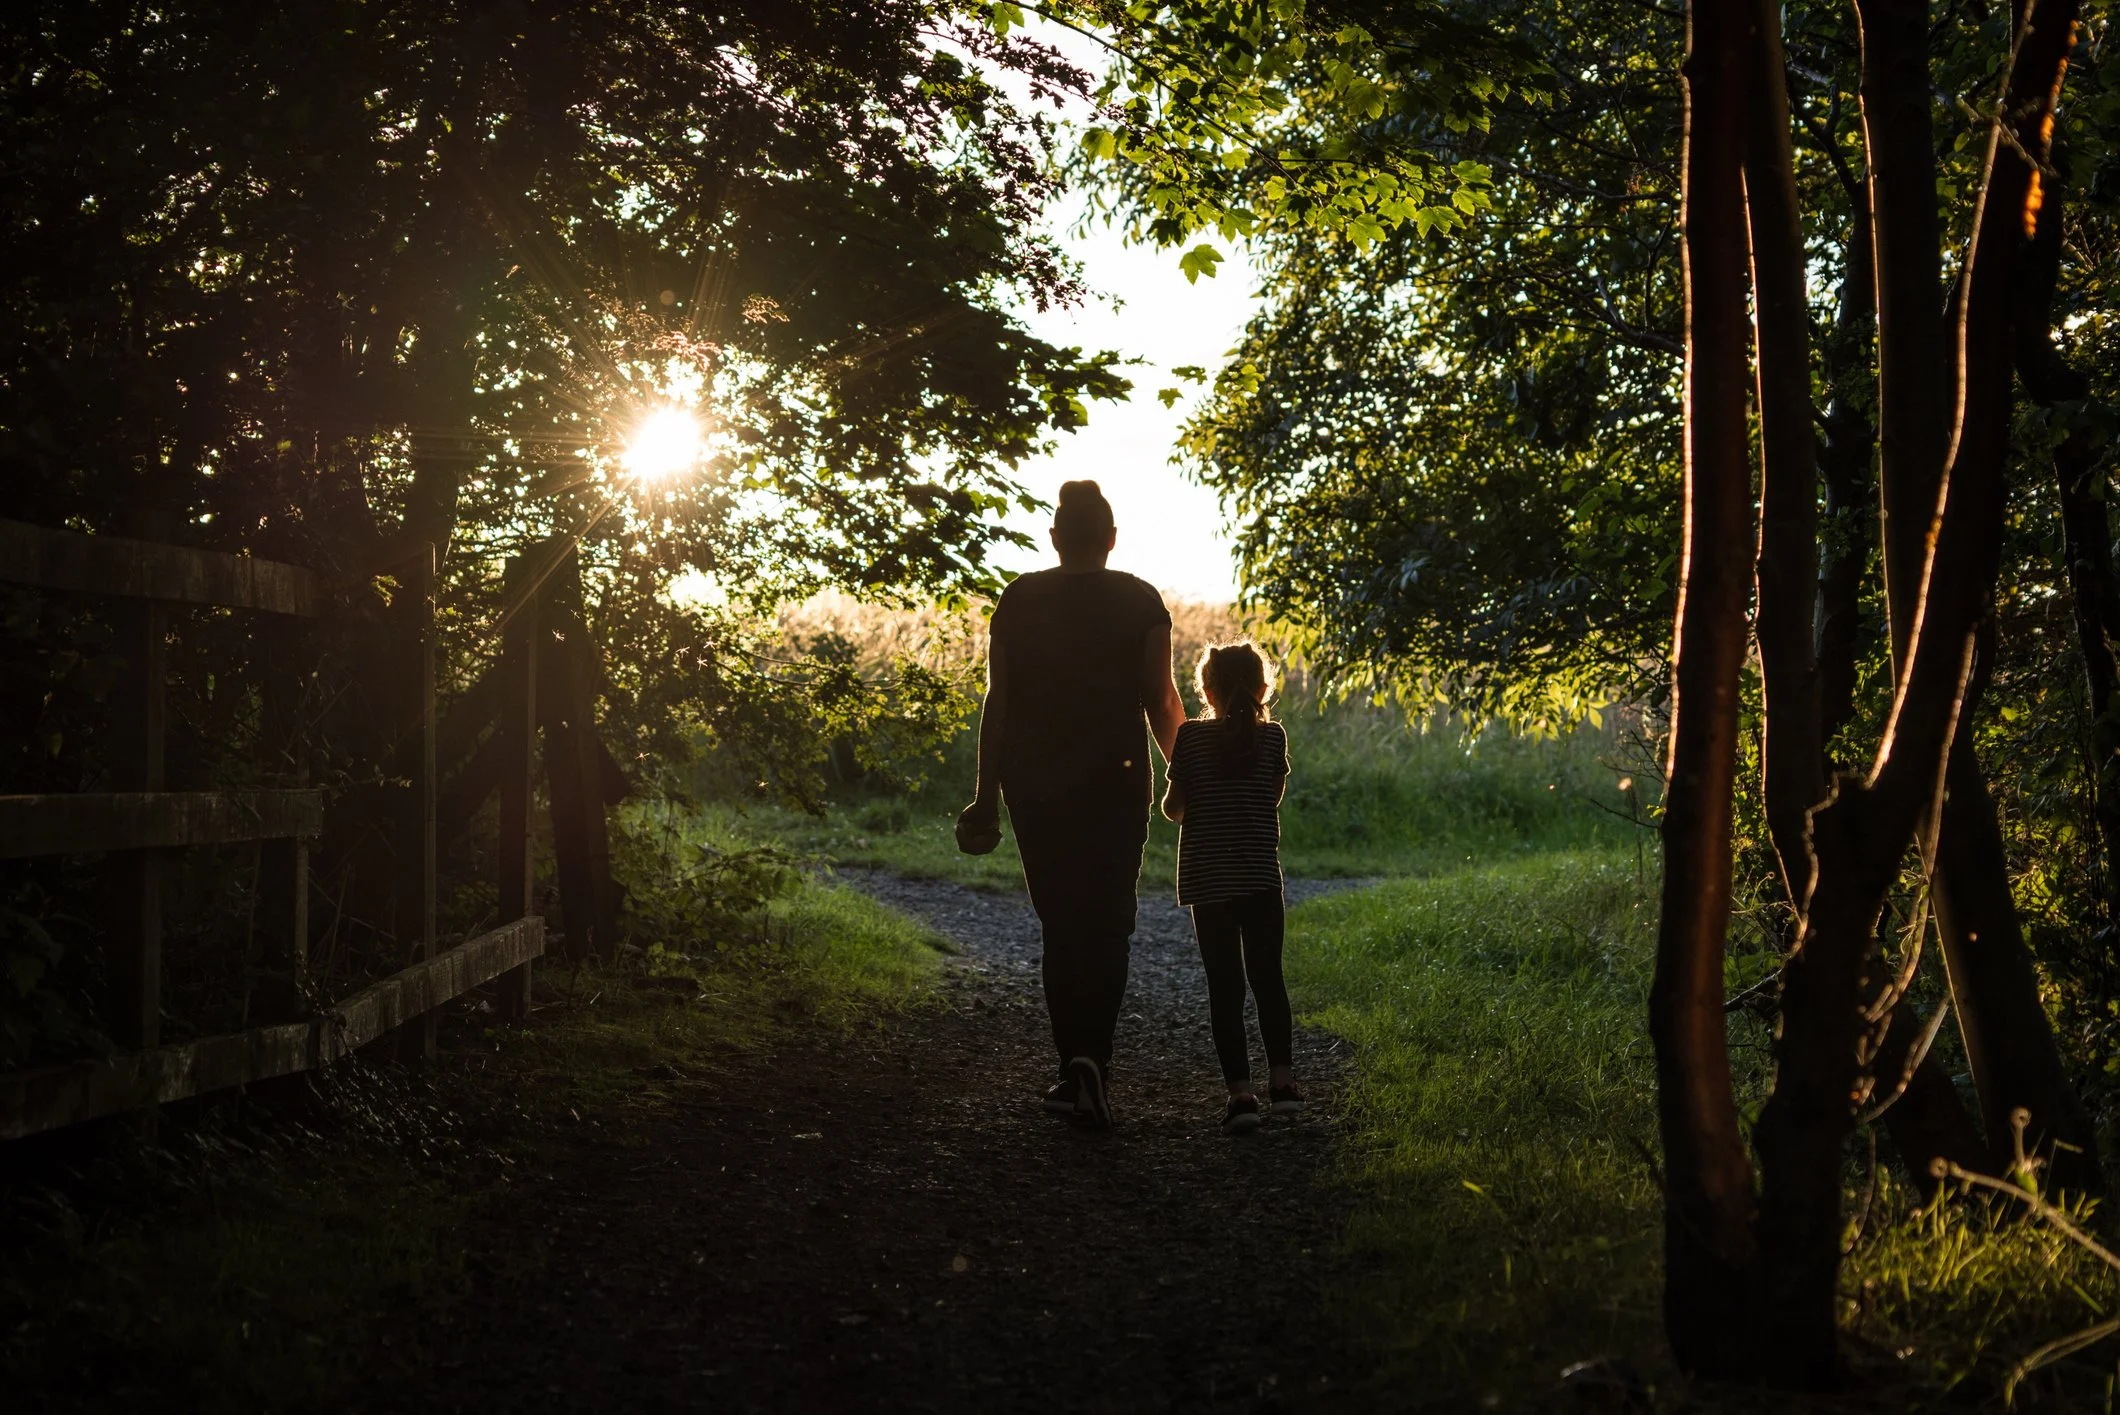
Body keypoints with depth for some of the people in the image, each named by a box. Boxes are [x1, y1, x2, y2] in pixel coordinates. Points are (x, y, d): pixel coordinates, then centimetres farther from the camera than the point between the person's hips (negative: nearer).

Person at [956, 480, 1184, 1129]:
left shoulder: (1018, 600, 2)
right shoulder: (1140, 601, -1)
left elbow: (997, 703, 2)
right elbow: (1160, 700, -4)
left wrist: (987, 794, 7)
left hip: (1035, 785, 1)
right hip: (1115, 783, -1)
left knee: (1061, 926, 12)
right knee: (1107, 924, 7)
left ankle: (1075, 1068, 9)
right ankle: (1091, 1057, -12)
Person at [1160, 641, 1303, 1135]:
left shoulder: (1192, 737, -6)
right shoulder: (1273, 736, -1)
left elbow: (1174, 807, -3)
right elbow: (1275, 797, 9)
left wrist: (1172, 803, 20)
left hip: (1207, 880, -1)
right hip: (1261, 876, 1)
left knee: (1224, 985, 2)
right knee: (1268, 978, 15)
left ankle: (1240, 1091, -3)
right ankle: (1282, 1079, 16)